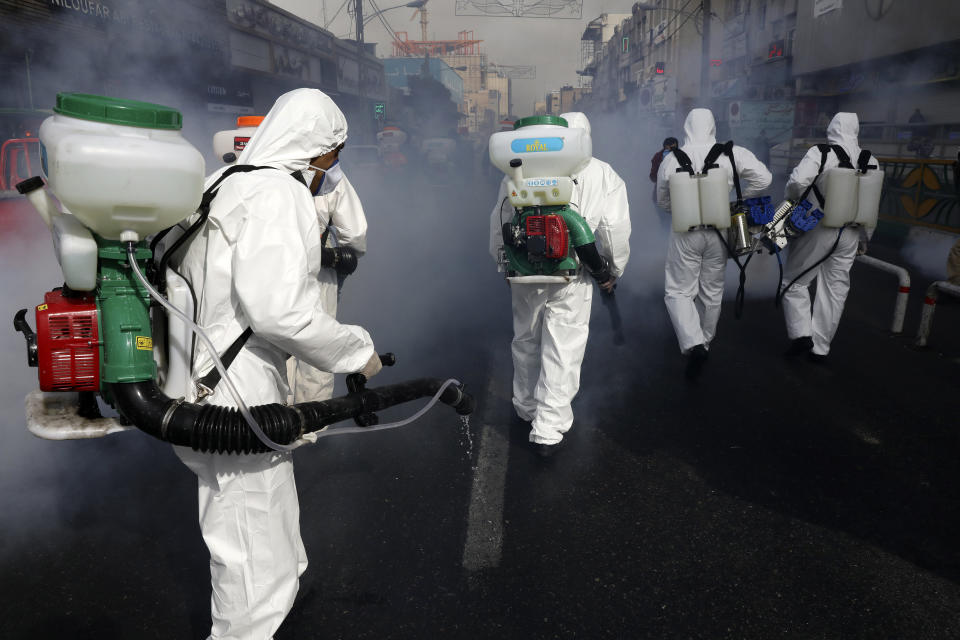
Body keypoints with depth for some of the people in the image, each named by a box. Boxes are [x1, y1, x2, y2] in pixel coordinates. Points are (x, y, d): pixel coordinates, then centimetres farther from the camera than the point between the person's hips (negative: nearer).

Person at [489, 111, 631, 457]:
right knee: (562, 350, 4)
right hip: (572, 277, -2)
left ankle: (526, 408, 37)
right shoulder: (603, 174, 0)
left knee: (525, 342, 19)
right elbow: (615, 230, -1)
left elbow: (498, 222, 9)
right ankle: (548, 429, 7)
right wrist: (612, 271, 12)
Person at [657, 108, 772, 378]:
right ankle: (704, 343, 32)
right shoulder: (731, 154, -8)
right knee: (711, 293, 17)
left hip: (685, 232, -2)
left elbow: (662, 200, 4)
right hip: (718, 233, 2)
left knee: (678, 291, 6)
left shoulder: (671, 159, -7)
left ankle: (693, 343, -15)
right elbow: (763, 177, -10)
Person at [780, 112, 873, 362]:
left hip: (816, 230, -4)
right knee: (835, 290, 11)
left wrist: (792, 201, -5)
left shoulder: (820, 154, -10)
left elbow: (798, 180, -26)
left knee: (795, 281, 11)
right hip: (849, 235, 4)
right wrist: (864, 238, 19)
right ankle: (820, 347, 18)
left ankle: (801, 334, -2)